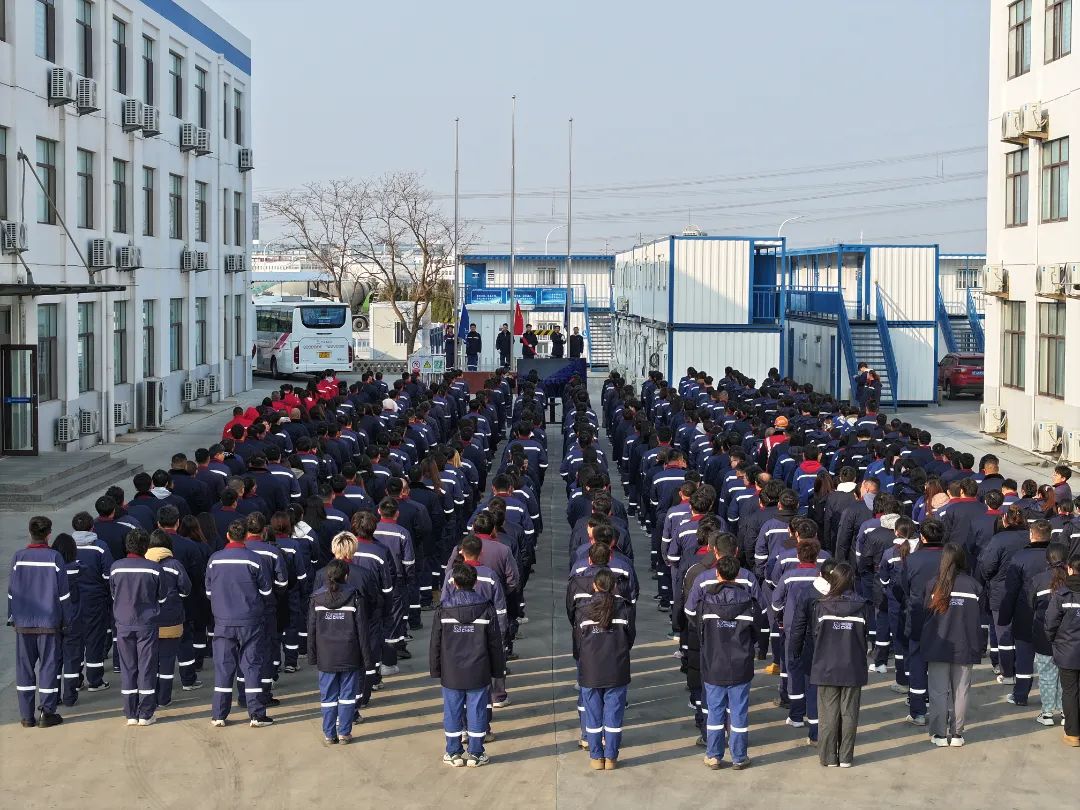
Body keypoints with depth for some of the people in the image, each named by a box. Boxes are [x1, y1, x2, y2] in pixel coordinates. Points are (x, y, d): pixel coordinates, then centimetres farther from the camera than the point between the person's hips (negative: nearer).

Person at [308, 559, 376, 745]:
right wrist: (368, 659, 1)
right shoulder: (354, 598, -6)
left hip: (325, 656, 1)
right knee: (347, 694, 8)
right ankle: (344, 733, 10)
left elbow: (311, 630, 1)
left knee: (328, 696, 8)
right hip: (350, 657, -1)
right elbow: (362, 631, -5)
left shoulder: (317, 599, -2)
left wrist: (312, 656, 10)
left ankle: (329, 735, 12)